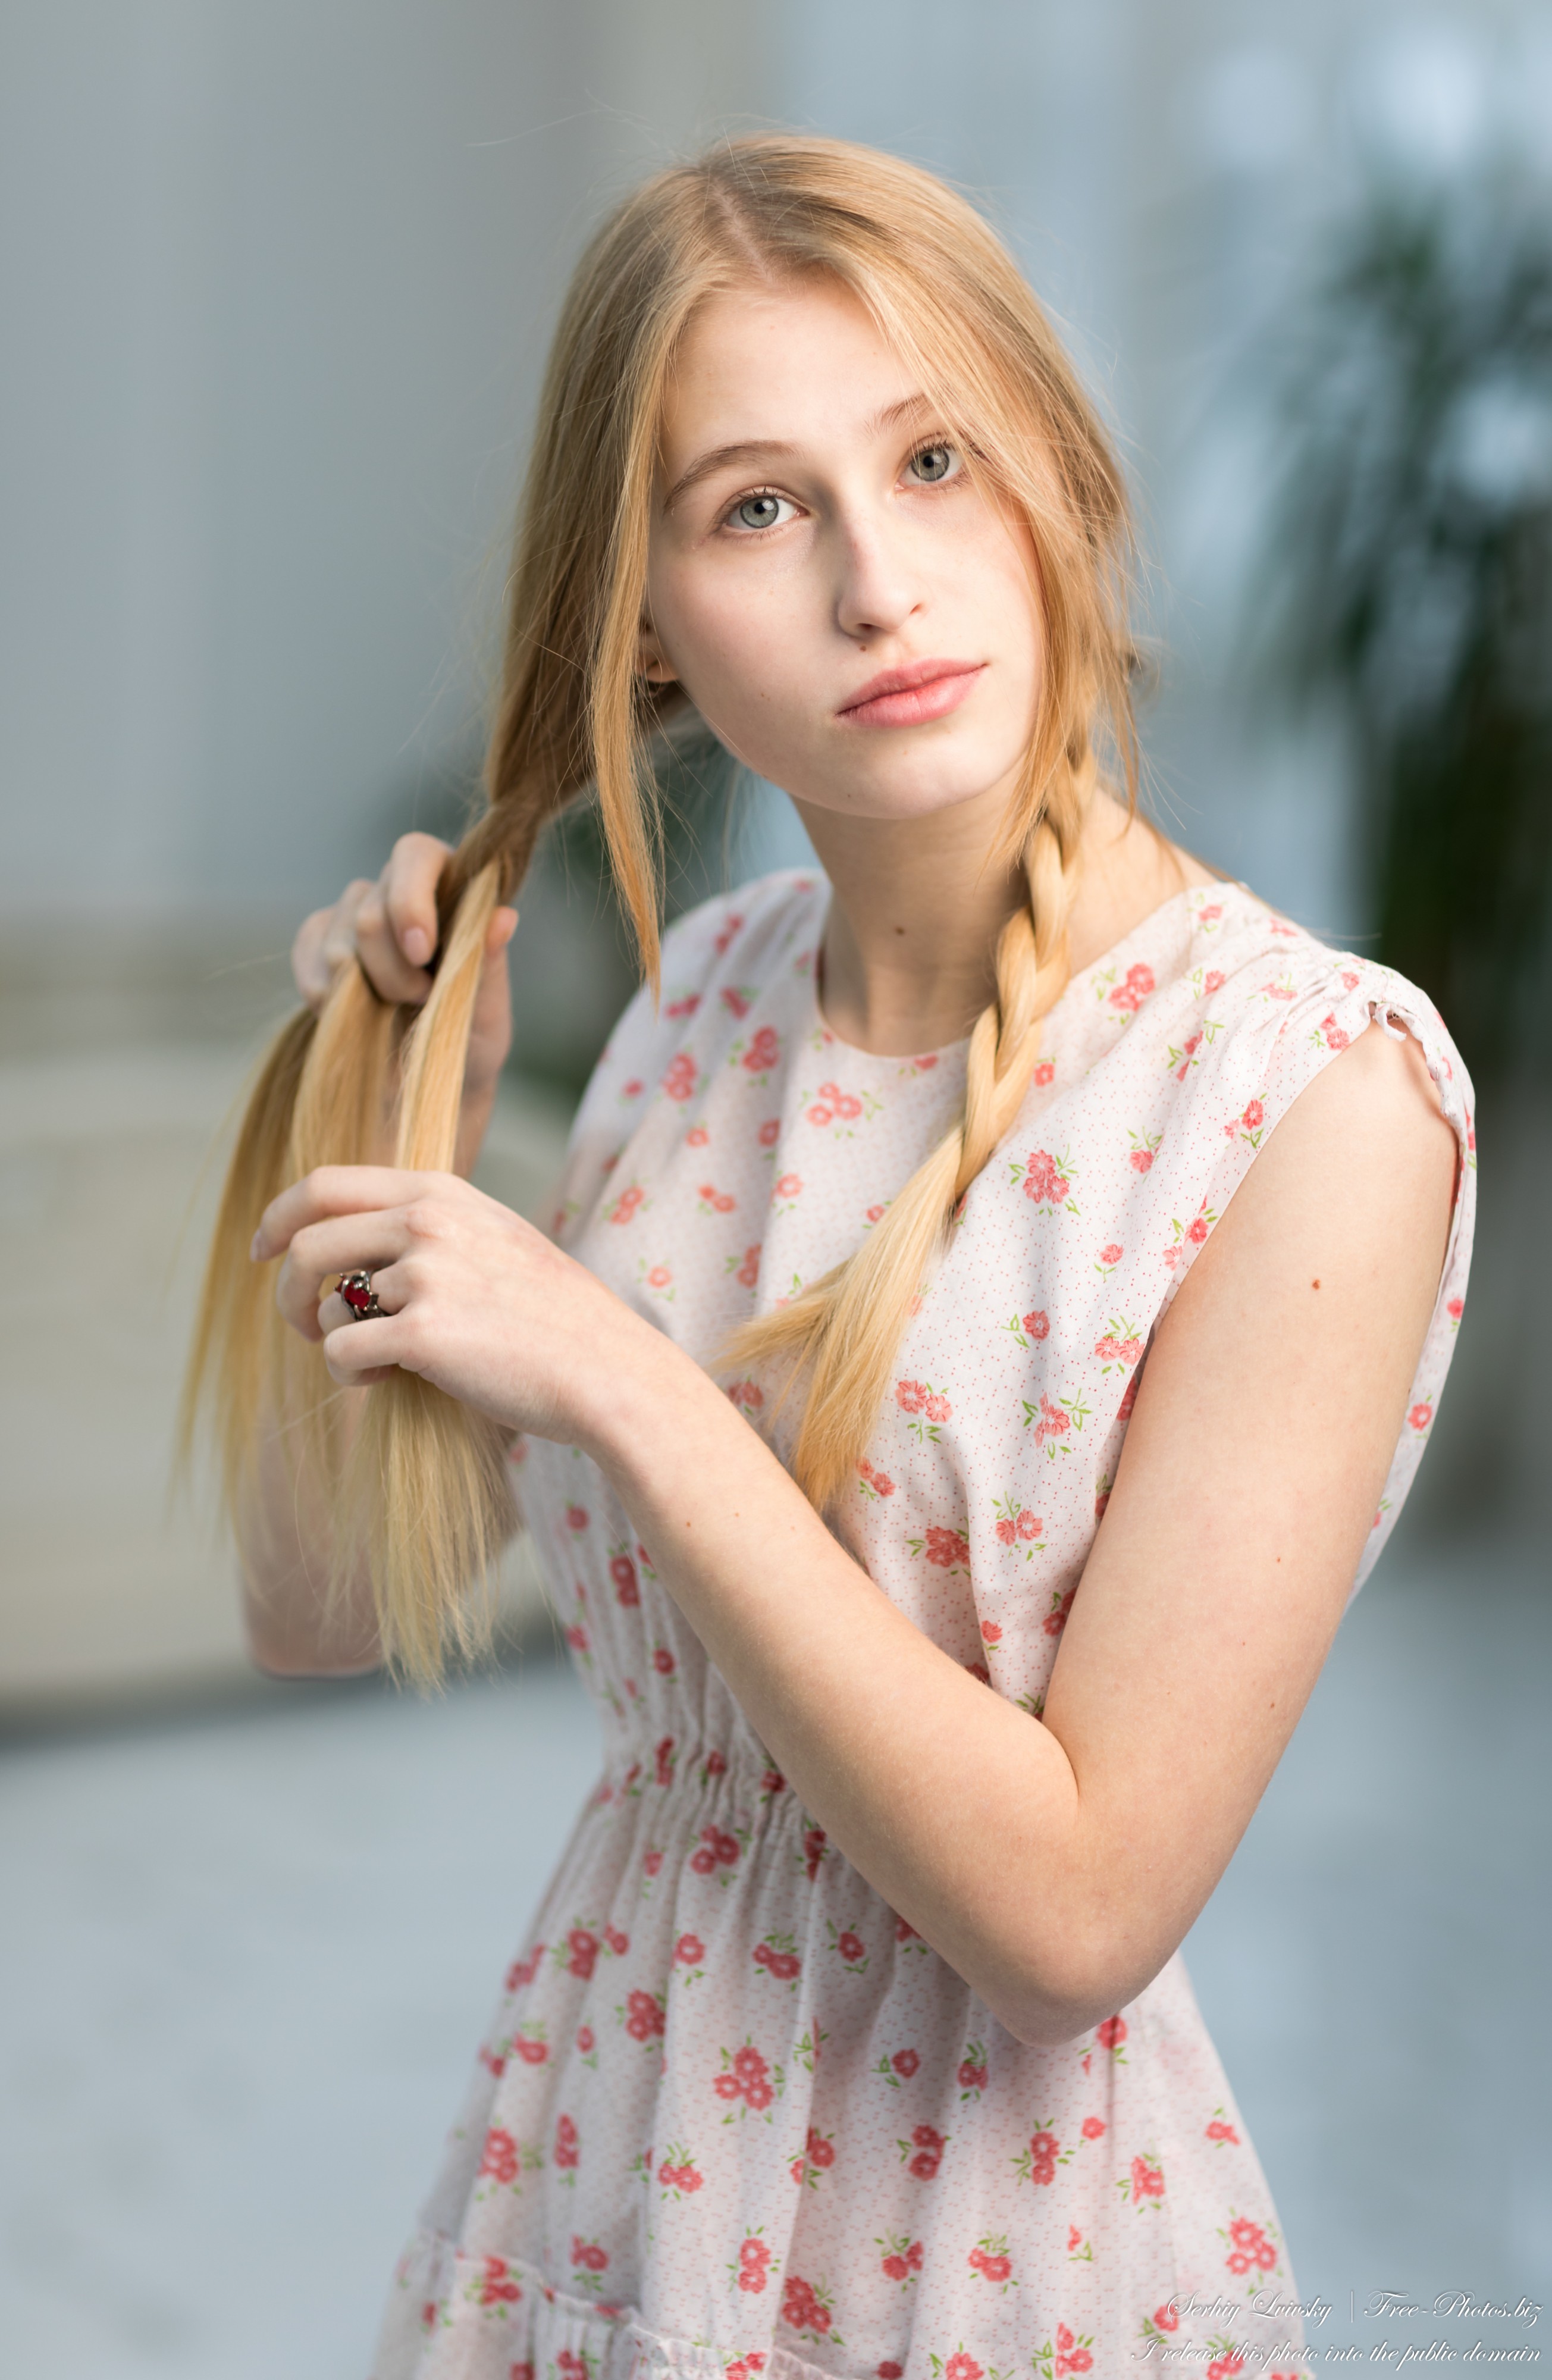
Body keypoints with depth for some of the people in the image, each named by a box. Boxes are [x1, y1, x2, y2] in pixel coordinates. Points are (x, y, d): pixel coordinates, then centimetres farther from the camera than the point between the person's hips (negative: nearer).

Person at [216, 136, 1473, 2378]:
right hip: (584, 2194, 5)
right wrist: (390, 1110, -7)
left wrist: (615, 1378, -24)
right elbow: (323, 1610, 5)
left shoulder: (1316, 1084, -20)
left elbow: (1076, 1902, -22)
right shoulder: (712, 995, -3)